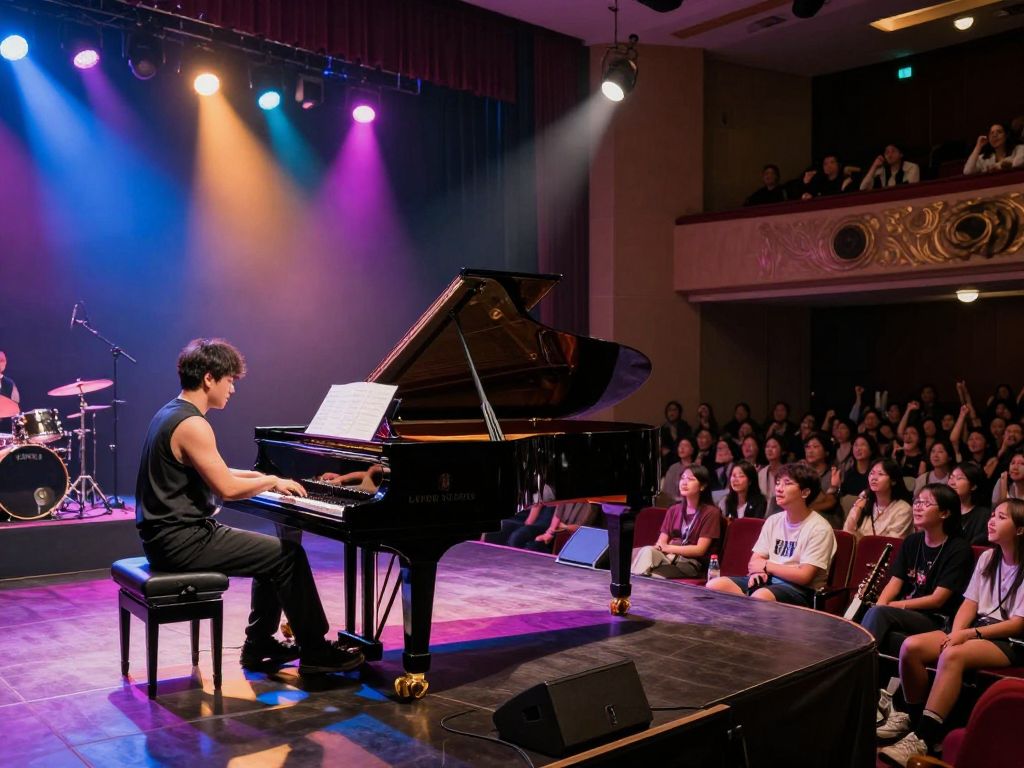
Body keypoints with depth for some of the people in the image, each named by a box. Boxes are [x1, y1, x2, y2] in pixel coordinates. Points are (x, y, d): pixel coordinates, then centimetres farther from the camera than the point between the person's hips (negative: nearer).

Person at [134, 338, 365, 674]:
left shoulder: (172, 413, 12)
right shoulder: (192, 425, -20)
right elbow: (227, 488, -23)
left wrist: (261, 477, 15)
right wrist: (272, 480, -7)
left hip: (169, 534, 10)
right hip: (183, 542, -10)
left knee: (273, 552, 19)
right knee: (289, 555, -7)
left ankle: (259, 644, 26)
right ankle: (314, 651, 3)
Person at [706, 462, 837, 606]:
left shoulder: (819, 528, -8)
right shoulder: (773, 521, 12)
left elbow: (804, 576, -14)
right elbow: (755, 560, 11)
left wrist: (766, 565, -5)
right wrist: (758, 571, -13)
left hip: (799, 589, -6)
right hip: (767, 580, 6)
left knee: (760, 596, -38)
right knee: (715, 585, -16)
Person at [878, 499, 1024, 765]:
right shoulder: (987, 558, 13)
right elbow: (969, 604, 9)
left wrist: (970, 634, -19)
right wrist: (955, 633, -10)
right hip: (974, 630, 6)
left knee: (952, 655, -37)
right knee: (911, 646, -20)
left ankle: (922, 740, -39)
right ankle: (910, 717, -1)